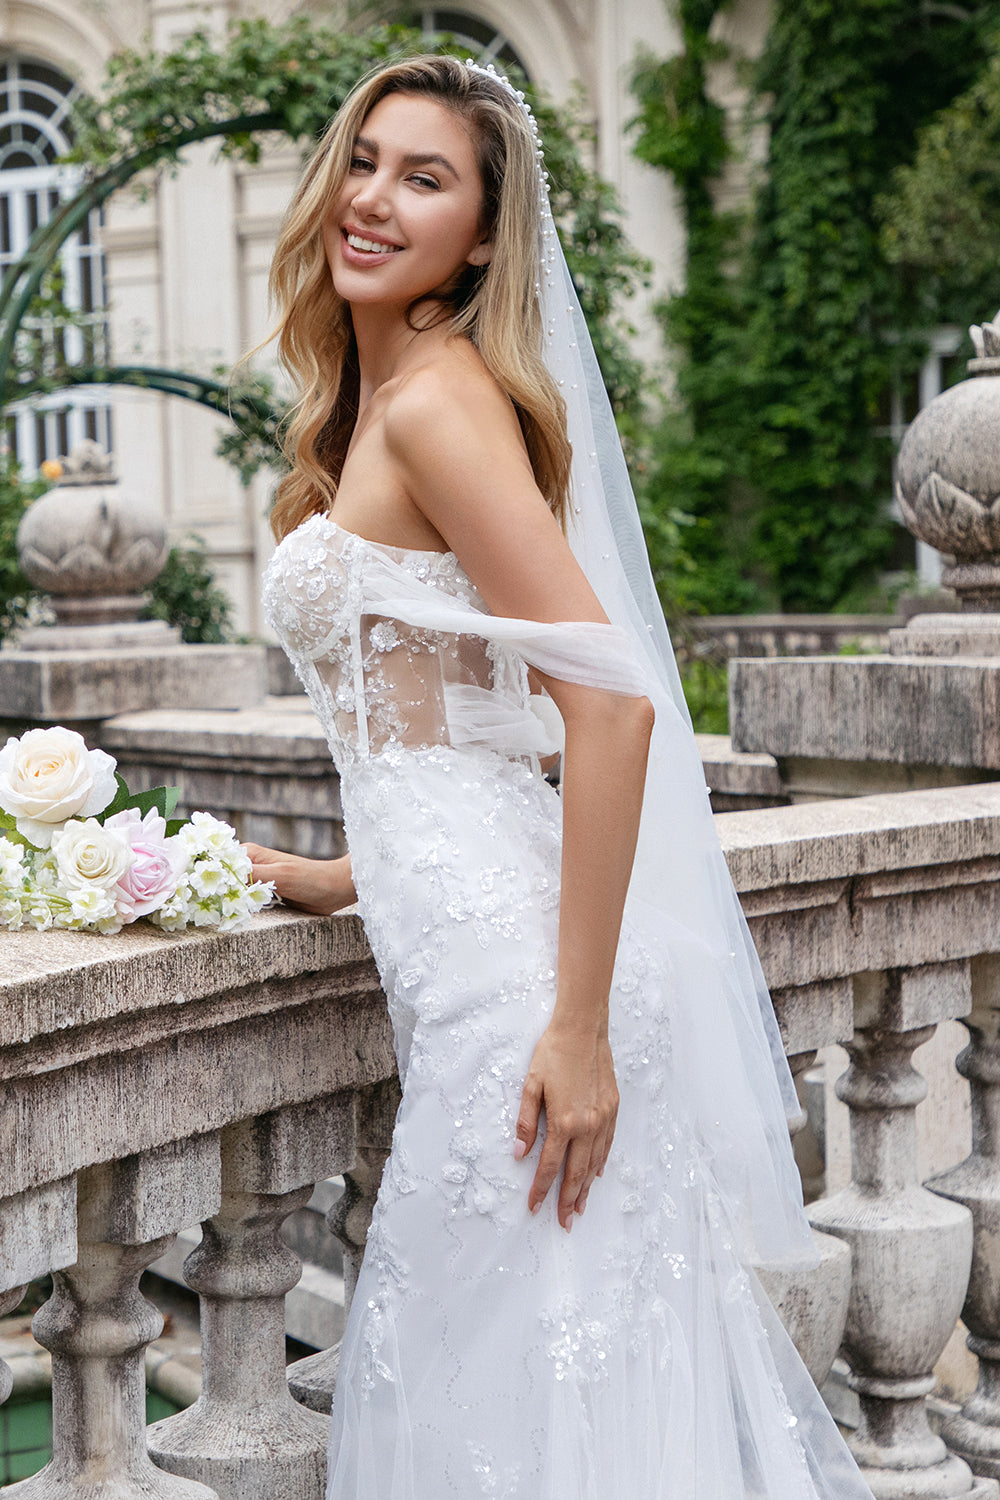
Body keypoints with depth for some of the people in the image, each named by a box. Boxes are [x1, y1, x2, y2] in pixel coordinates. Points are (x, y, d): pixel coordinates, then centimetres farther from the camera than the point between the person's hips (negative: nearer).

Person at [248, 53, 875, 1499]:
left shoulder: (435, 399, -12)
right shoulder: (377, 401, 18)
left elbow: (611, 702, -20)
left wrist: (580, 1025, -21)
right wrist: (352, 878, 25)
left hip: (510, 966, -9)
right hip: (463, 929, 9)